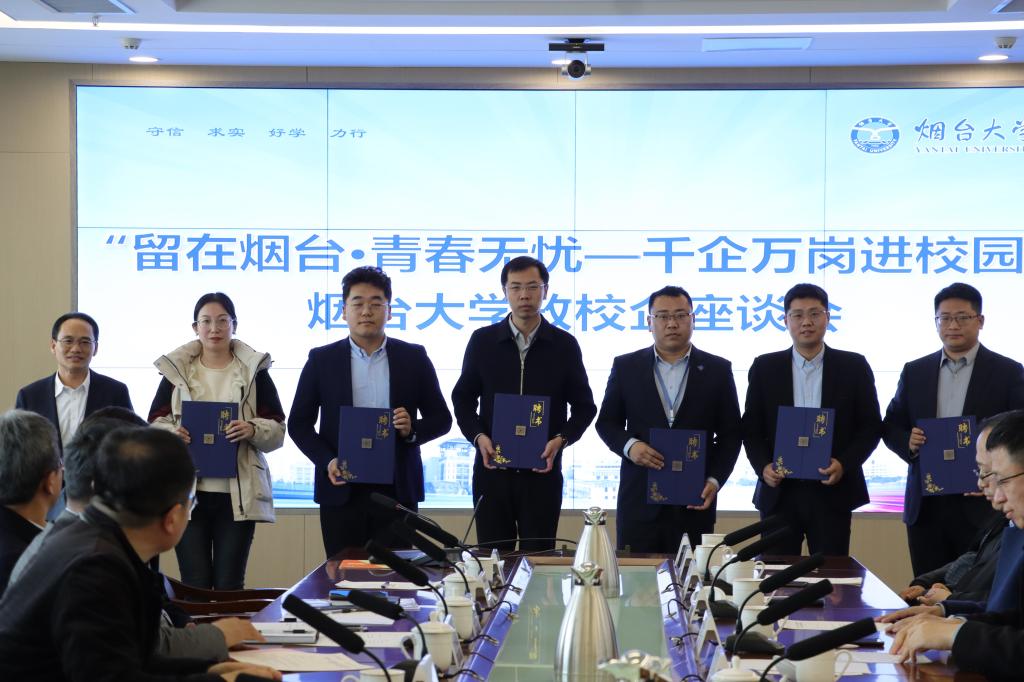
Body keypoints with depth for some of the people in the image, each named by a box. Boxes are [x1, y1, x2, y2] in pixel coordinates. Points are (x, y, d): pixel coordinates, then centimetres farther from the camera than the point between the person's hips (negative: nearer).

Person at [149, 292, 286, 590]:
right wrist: (172, 434, -13)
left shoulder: (255, 370, 6)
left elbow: (277, 431, 5)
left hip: (238, 494, -1)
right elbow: (153, 426, 9)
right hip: (187, 491, 1)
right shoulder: (175, 370, 9)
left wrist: (252, 430, -16)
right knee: (194, 583, 1)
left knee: (229, 584, 3)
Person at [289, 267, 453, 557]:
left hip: (397, 490, 0)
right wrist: (327, 461, -9)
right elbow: (299, 423, 7)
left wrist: (413, 429, -11)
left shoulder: (413, 358, 6)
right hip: (341, 490, 0)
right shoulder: (322, 360, 5)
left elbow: (441, 419, 9)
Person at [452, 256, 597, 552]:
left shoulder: (564, 345, 3)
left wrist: (561, 439, -11)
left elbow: (584, 406, 7)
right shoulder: (482, 341, 4)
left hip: (542, 472, -1)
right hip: (492, 469, 1)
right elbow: (463, 399, 10)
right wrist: (478, 436, -8)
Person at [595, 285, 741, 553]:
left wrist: (715, 480, -5)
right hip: (639, 499, 0)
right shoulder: (626, 367, 7)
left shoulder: (717, 370, 6)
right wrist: (629, 445, -9)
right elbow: (607, 422, 11)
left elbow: (730, 433, 7)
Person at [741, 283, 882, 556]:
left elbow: (871, 426, 5)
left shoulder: (854, 367, 4)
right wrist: (763, 466, -9)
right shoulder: (765, 367, 6)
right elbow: (752, 428, 8)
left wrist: (844, 464, -10)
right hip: (779, 492, 1)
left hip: (832, 490, 0)